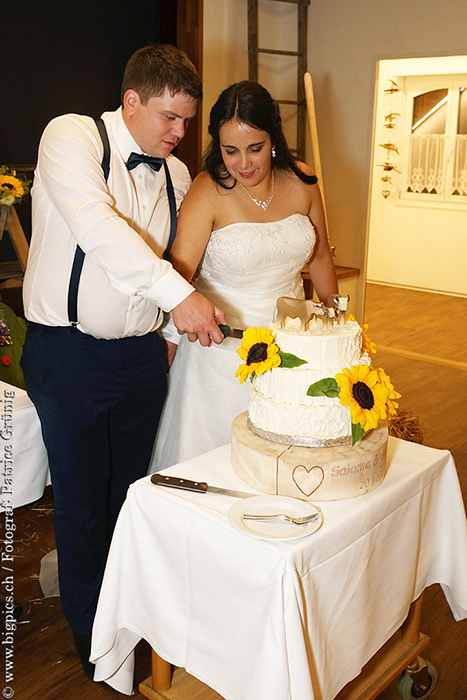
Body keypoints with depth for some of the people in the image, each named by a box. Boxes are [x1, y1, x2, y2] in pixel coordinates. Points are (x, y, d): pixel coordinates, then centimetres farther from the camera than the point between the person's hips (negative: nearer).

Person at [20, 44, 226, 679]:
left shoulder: (176, 175, 8)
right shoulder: (72, 136, -10)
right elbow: (97, 226, -27)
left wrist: (170, 329, 10)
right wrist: (180, 296, -33)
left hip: (142, 353, 5)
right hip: (69, 351, -5)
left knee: (133, 490, 16)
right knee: (83, 498, 8)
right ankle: (90, 629, 31)